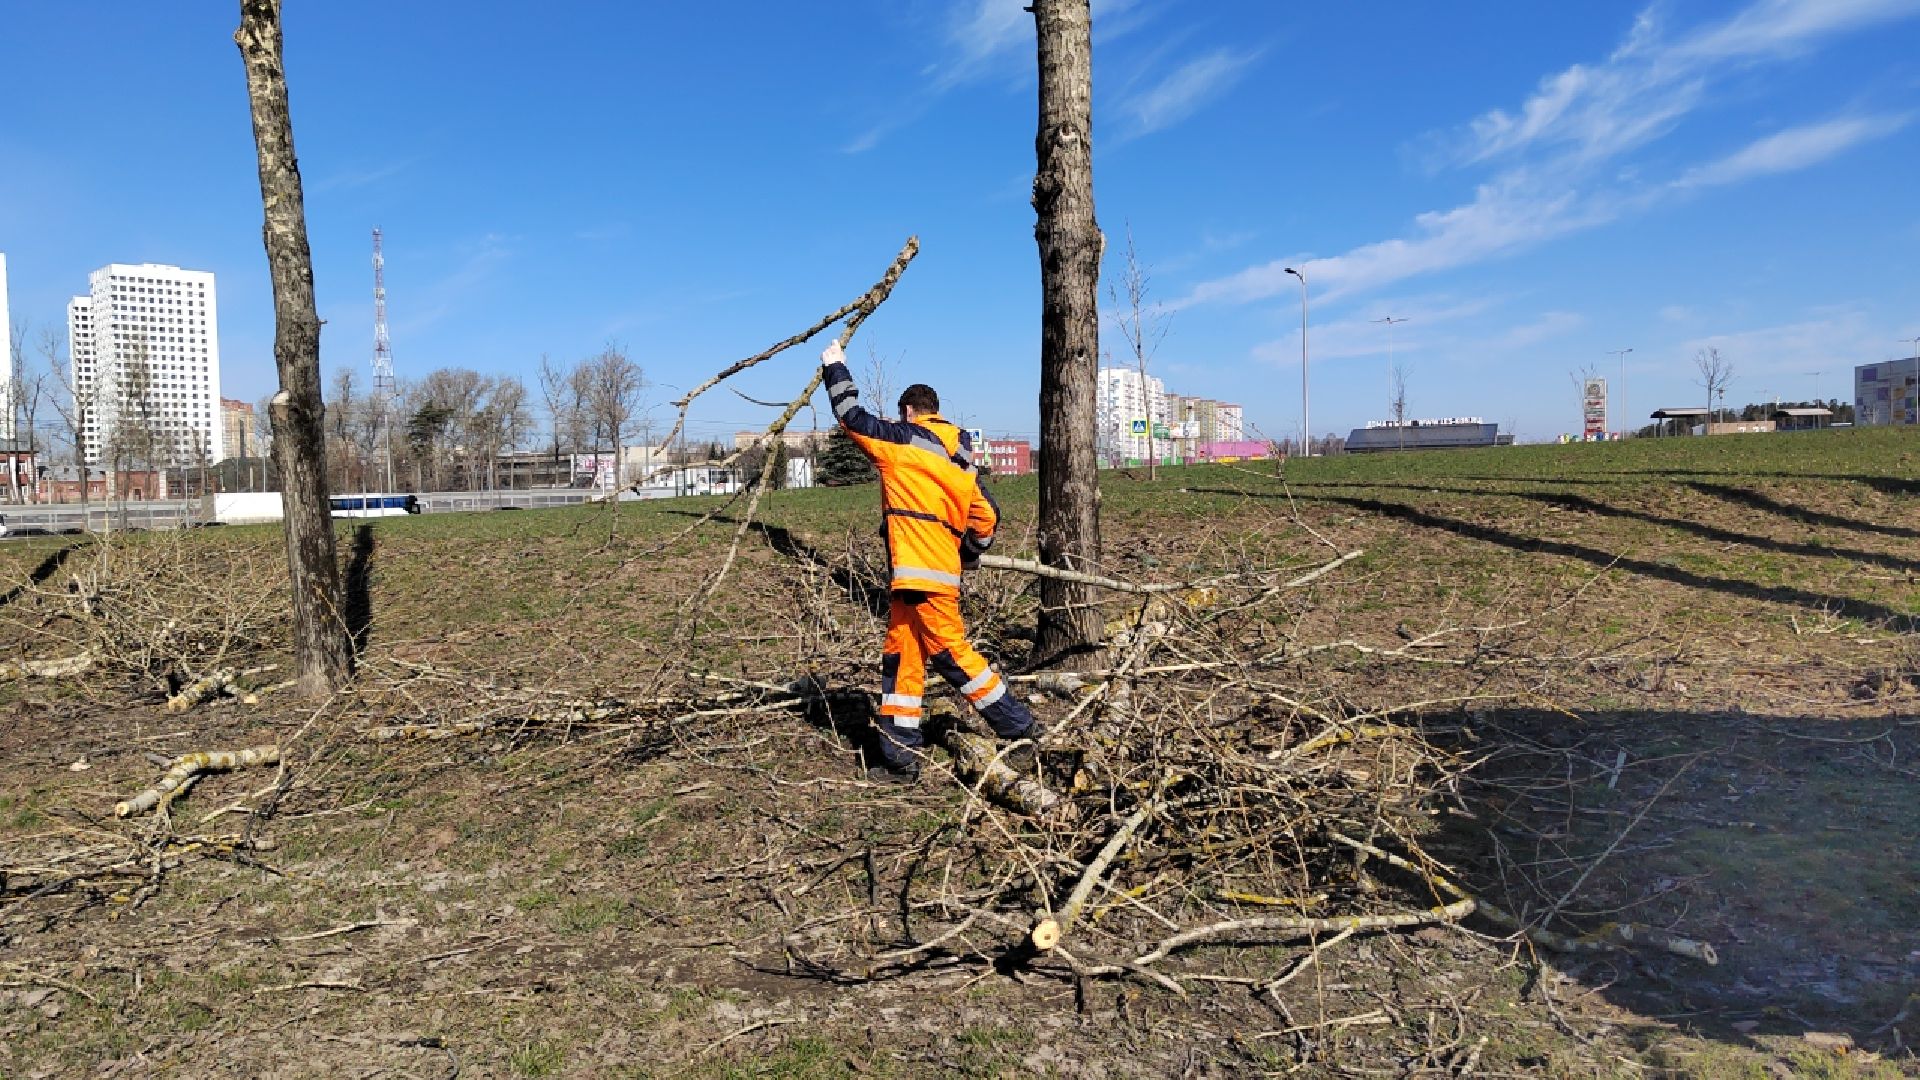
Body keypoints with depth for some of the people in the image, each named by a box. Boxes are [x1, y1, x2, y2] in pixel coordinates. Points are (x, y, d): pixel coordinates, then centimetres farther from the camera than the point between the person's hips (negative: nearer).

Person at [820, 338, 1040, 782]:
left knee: (950, 652, -1)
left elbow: (852, 416, 3)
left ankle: (1017, 727, 6)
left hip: (922, 576, -8)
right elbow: (986, 516, 14)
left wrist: (835, 367, 16)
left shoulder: (902, 440, -3)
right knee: (901, 658, 10)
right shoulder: (958, 459, 17)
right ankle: (900, 759, 12)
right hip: (941, 571, 8)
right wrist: (968, 557, 28)